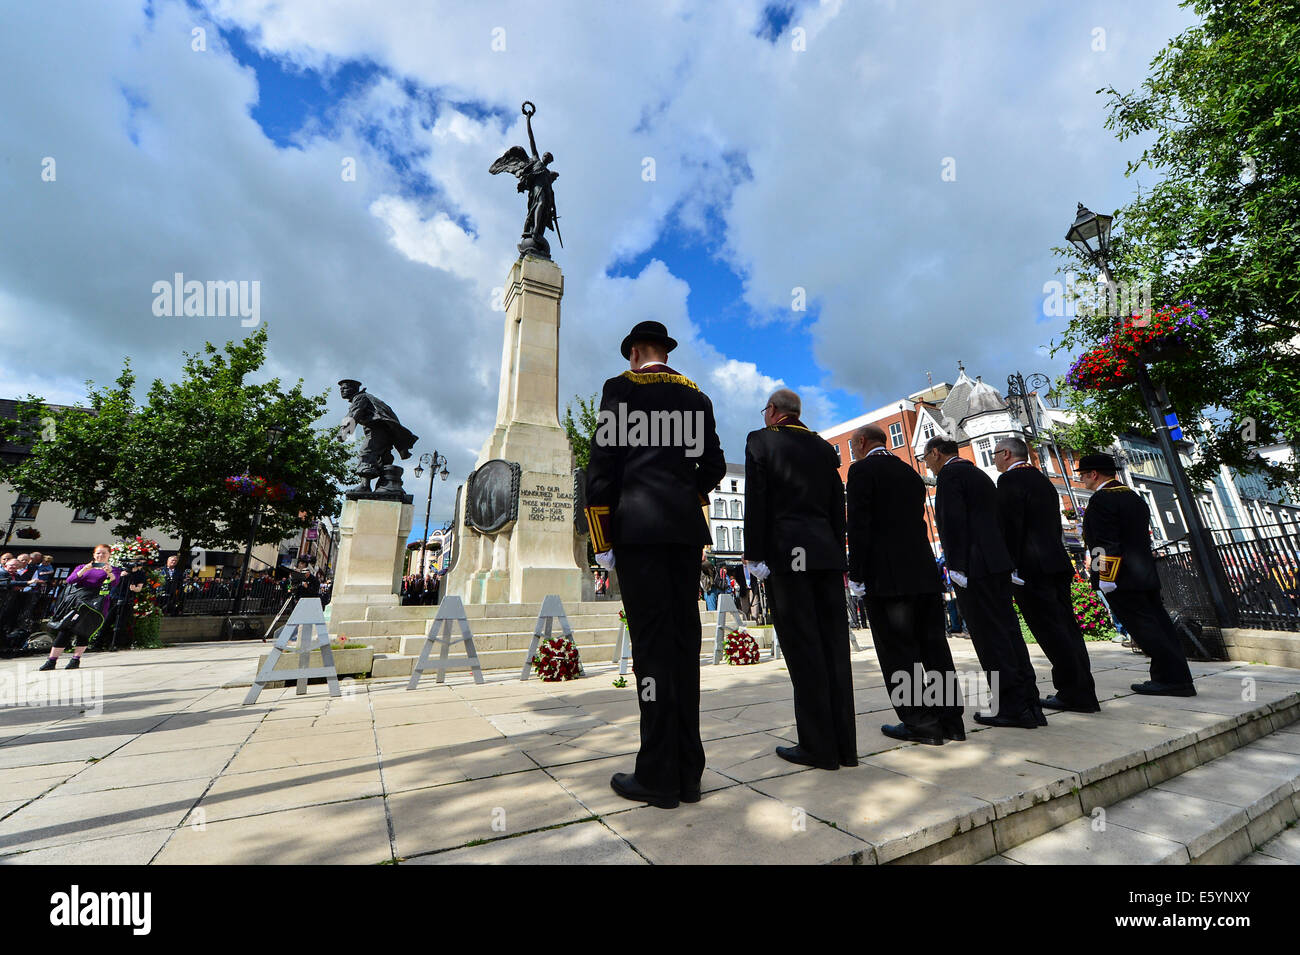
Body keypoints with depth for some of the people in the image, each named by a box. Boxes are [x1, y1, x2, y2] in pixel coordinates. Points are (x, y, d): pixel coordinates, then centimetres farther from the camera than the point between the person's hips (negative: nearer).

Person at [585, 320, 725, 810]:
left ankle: (658, 776, 5)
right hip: (686, 527, 5)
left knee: (652, 641, -3)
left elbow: (603, 464, -4)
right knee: (684, 639, 6)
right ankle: (688, 772, 15)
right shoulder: (696, 396, 17)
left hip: (638, 524, -4)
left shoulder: (620, 388, 4)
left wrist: (601, 539, -1)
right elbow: (713, 467, 13)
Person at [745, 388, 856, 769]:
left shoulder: (760, 440, 2)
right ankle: (844, 743, 16)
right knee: (833, 645, 8)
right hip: (827, 552, 6)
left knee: (803, 648, -2)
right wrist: (837, 553, 17)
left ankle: (819, 746, 5)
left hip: (787, 553, -6)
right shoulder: (824, 447, 18)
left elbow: (756, 501, -7)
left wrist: (754, 554, -5)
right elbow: (837, 505, 15)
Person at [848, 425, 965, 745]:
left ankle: (920, 723, 8)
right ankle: (950, 720, 21)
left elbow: (859, 525, -14)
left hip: (886, 575, -8)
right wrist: (922, 566, 18)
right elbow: (918, 522, 16)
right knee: (934, 647, 13)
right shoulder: (910, 472, 17)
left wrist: (856, 575, -10)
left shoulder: (861, 470, -6)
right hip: (924, 572, 8)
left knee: (898, 651, 2)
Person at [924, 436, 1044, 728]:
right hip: (998, 563, 10)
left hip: (974, 568, -10)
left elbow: (953, 523, -17)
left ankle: (1012, 707, 3)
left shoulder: (950, 474, -7)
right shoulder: (980, 474, 22)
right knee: (1008, 631, 12)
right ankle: (1029, 704, 18)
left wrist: (955, 566, -17)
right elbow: (991, 520, 22)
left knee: (991, 637, -3)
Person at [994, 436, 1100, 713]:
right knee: (1066, 627, 11)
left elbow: (1010, 525, -16)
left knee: (1051, 631, -5)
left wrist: (1011, 566, -14)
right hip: (1057, 563, 9)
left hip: (1030, 567, -9)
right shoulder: (1043, 480, 21)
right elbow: (1055, 525, 21)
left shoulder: (1009, 479, -8)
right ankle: (1084, 692, 16)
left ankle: (1074, 693, 0)